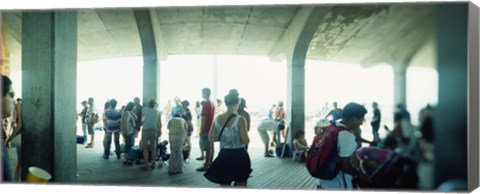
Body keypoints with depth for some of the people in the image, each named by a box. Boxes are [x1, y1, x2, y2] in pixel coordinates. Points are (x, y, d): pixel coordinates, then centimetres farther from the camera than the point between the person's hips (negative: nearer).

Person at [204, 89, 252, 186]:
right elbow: (246, 141, -15)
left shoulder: (217, 119, 0)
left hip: (224, 156, 3)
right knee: (241, 184, 16)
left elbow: (211, 138, 4)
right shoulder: (240, 119, -15)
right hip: (239, 156, -3)